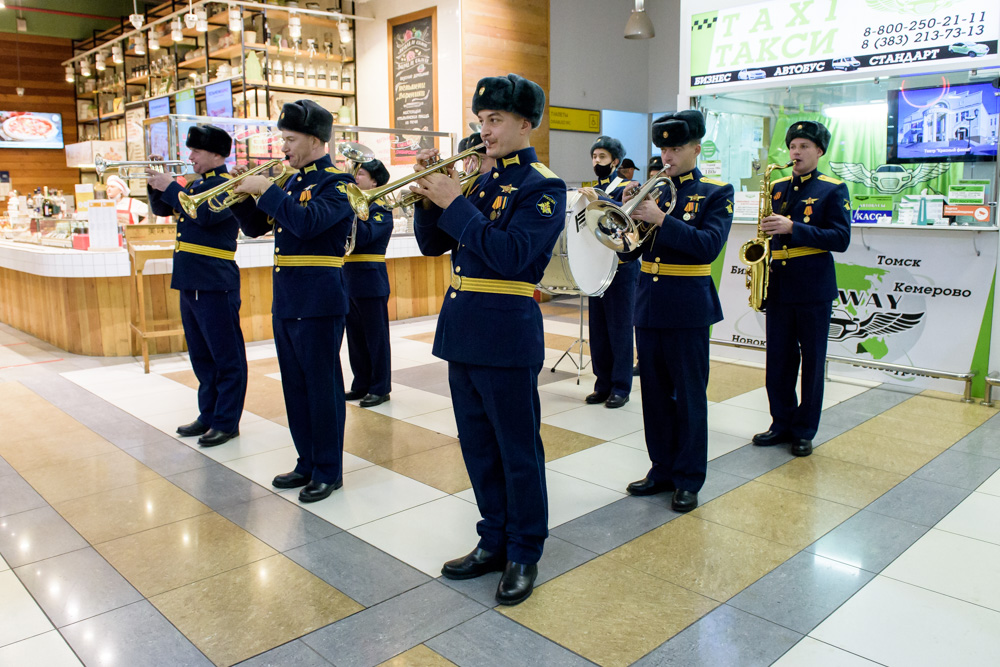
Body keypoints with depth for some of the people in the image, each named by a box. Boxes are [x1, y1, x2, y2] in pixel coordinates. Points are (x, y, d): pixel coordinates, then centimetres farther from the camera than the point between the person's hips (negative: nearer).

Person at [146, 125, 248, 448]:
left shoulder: (228, 184, -8)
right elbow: (162, 209, 25)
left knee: (226, 357, -1)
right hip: (190, 282, 9)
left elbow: (204, 214, -23)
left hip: (215, 284, -9)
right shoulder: (195, 184, 17)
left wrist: (171, 186, -15)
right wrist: (156, 187, 6)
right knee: (201, 355, 16)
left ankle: (227, 422, 6)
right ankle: (208, 415, 27)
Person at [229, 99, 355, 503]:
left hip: (318, 303, -8)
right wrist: (242, 194, 2)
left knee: (322, 387, 0)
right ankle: (307, 463, 27)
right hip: (285, 301, 8)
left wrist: (265, 190, -19)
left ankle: (329, 471, 12)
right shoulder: (292, 182, 15)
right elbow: (255, 227, 18)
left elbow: (307, 222, -26)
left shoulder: (336, 182, -9)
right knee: (295, 387, 14)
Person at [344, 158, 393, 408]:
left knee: (376, 338, 1)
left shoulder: (381, 209, -7)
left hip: (371, 282, -7)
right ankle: (361, 385, 24)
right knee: (356, 338, 13)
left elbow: (363, 237, -21)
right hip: (349, 281, 7)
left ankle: (380, 388, 10)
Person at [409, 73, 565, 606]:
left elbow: (511, 255, -22)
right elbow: (431, 243, 14)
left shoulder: (544, 188, -7)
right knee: (478, 447, 16)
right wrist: (431, 193, -2)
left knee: (519, 451, 4)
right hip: (462, 331, 8)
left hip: (506, 336, -7)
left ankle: (524, 555, 21)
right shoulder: (479, 182, 15)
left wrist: (454, 203, -19)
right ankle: (493, 541, 32)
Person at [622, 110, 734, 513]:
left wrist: (661, 219, -24)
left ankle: (689, 480, 16)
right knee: (655, 395, 12)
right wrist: (629, 213, -11)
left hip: (688, 309, -4)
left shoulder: (717, 193, -1)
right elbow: (629, 251, 7)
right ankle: (662, 470, 26)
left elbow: (709, 246, -17)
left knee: (689, 398, 4)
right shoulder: (652, 190, 11)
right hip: (648, 307, 5)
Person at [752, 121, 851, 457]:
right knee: (778, 360, 8)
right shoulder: (777, 187, 12)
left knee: (812, 362, 5)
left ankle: (804, 431, 15)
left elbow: (841, 239, -11)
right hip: (777, 286, 4)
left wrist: (793, 228, -21)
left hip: (814, 288, -4)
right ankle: (782, 423, 21)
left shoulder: (834, 189, -2)